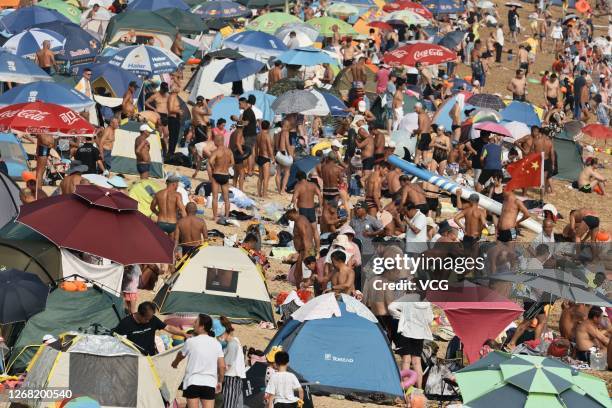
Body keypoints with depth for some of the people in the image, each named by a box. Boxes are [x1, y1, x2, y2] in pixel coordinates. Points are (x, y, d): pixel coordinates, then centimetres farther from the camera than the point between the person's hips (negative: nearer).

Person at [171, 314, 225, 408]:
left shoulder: (190, 342, -4)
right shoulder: (216, 343, 5)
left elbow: (181, 355, 15)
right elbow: (222, 366, 2)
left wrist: (175, 363, 37)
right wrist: (219, 381, 16)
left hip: (192, 382, -2)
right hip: (210, 383, 2)